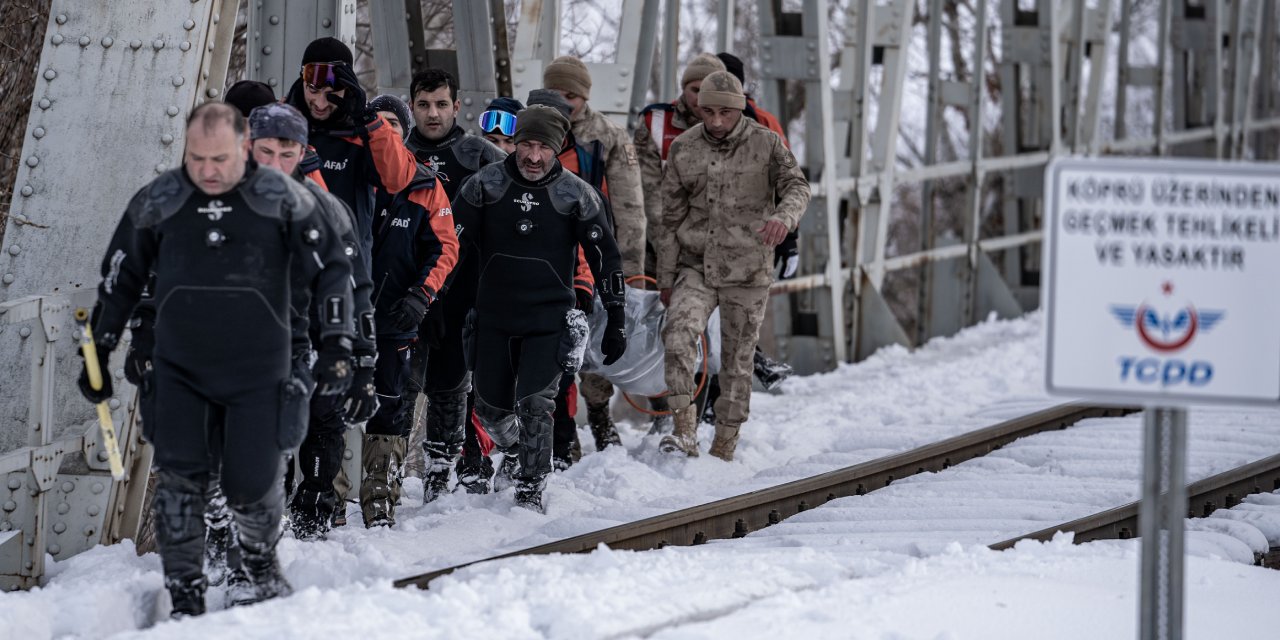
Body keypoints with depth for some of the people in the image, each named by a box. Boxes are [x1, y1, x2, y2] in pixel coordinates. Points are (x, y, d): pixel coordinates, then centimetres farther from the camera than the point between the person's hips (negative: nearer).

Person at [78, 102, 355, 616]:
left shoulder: (281, 199, -6)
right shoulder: (158, 203, -1)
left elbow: (331, 267, 1)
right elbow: (119, 279, 11)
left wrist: (336, 343, -8)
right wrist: (98, 353, 10)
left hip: (258, 374, -1)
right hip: (180, 371, 1)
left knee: (253, 485, -1)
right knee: (180, 477, -13)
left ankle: (261, 558, 32)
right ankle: (185, 597, -5)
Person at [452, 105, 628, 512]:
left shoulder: (576, 195, -6)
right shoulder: (485, 185, -5)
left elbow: (605, 257, 1)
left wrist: (616, 320, 0)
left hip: (550, 319, -2)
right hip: (494, 316, 2)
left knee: (534, 405, -15)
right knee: (491, 408, 11)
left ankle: (531, 490, -3)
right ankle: (513, 451, 43)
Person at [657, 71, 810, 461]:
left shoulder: (765, 144, -2)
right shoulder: (684, 148, 4)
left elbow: (796, 185, -12)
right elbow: (671, 216, 9)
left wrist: (784, 216, -36)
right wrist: (666, 277, 9)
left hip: (747, 270, -1)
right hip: (695, 265, 1)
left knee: (737, 358, 5)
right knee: (679, 335, -23)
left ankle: (724, 447, 16)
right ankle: (684, 432, -24)